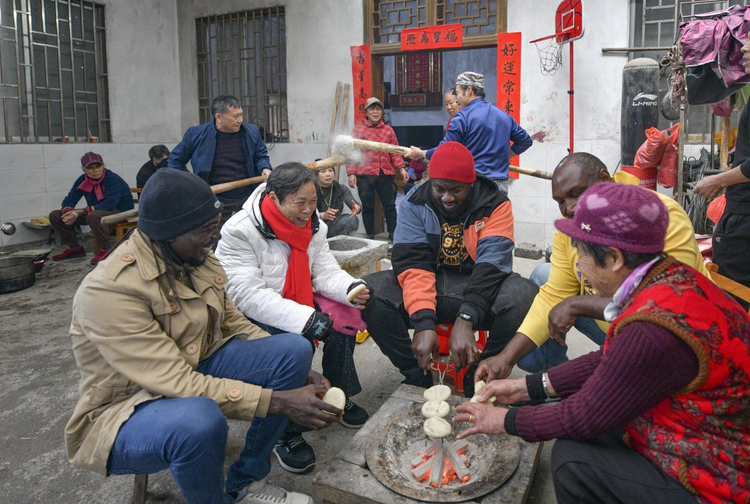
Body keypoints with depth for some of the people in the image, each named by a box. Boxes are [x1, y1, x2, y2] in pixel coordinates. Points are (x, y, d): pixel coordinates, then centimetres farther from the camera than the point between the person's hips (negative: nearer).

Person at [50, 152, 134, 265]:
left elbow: (109, 204, -30)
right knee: (55, 215, -1)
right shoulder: (82, 180, -2)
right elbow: (69, 200, 2)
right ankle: (74, 248, 12)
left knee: (93, 216, -41)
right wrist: (68, 212, -24)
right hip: (96, 212, 7)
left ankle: (106, 249, -20)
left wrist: (80, 212, -32)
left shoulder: (113, 179, -21)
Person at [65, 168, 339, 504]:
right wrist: (278, 401, -32)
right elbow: (176, 383, -31)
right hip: (126, 409, -7)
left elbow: (235, 325, 5)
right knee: (199, 419, -40)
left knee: (294, 349, -10)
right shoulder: (109, 289, -28)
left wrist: (299, 370, -7)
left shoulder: (197, 259, -5)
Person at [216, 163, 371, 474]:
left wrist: (350, 289, -24)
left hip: (298, 304, 7)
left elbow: (324, 272, 0)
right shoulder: (239, 231, -21)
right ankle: (286, 435, -13)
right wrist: (304, 318, -38)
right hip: (250, 317, -6)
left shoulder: (314, 226, 3)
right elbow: (247, 294, -28)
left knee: (344, 314, -16)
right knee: (295, 344, -32)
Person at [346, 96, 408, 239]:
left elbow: (395, 151, 11)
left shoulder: (388, 130, 11)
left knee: (390, 205, 7)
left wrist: (401, 168, -1)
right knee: (368, 206, 6)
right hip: (365, 175, -2)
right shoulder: (358, 129, 1)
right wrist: (351, 173, -10)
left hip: (385, 174, 3)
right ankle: (370, 235, 17)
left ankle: (393, 233, 18)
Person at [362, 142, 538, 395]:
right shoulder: (415, 203, -5)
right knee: (370, 291, -24)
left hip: (478, 289, -1)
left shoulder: (495, 204, -8)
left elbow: (491, 264, -21)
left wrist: (465, 320, -36)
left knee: (525, 295, -32)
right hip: (429, 286, 1)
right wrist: (423, 323, -31)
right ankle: (417, 376, -7)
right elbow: (412, 263, -16)